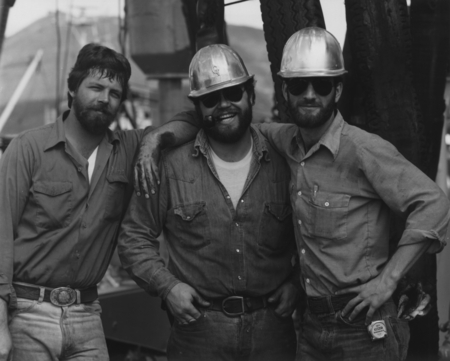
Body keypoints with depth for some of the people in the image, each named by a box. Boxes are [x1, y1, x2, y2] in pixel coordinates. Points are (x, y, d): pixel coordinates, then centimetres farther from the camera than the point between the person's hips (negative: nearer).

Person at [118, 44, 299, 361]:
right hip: (199, 329, -1)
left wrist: (296, 282, 3)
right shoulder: (171, 165, -4)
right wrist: (166, 285, -7)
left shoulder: (282, 164, 2)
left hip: (272, 330, 2)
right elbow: (135, 236, 3)